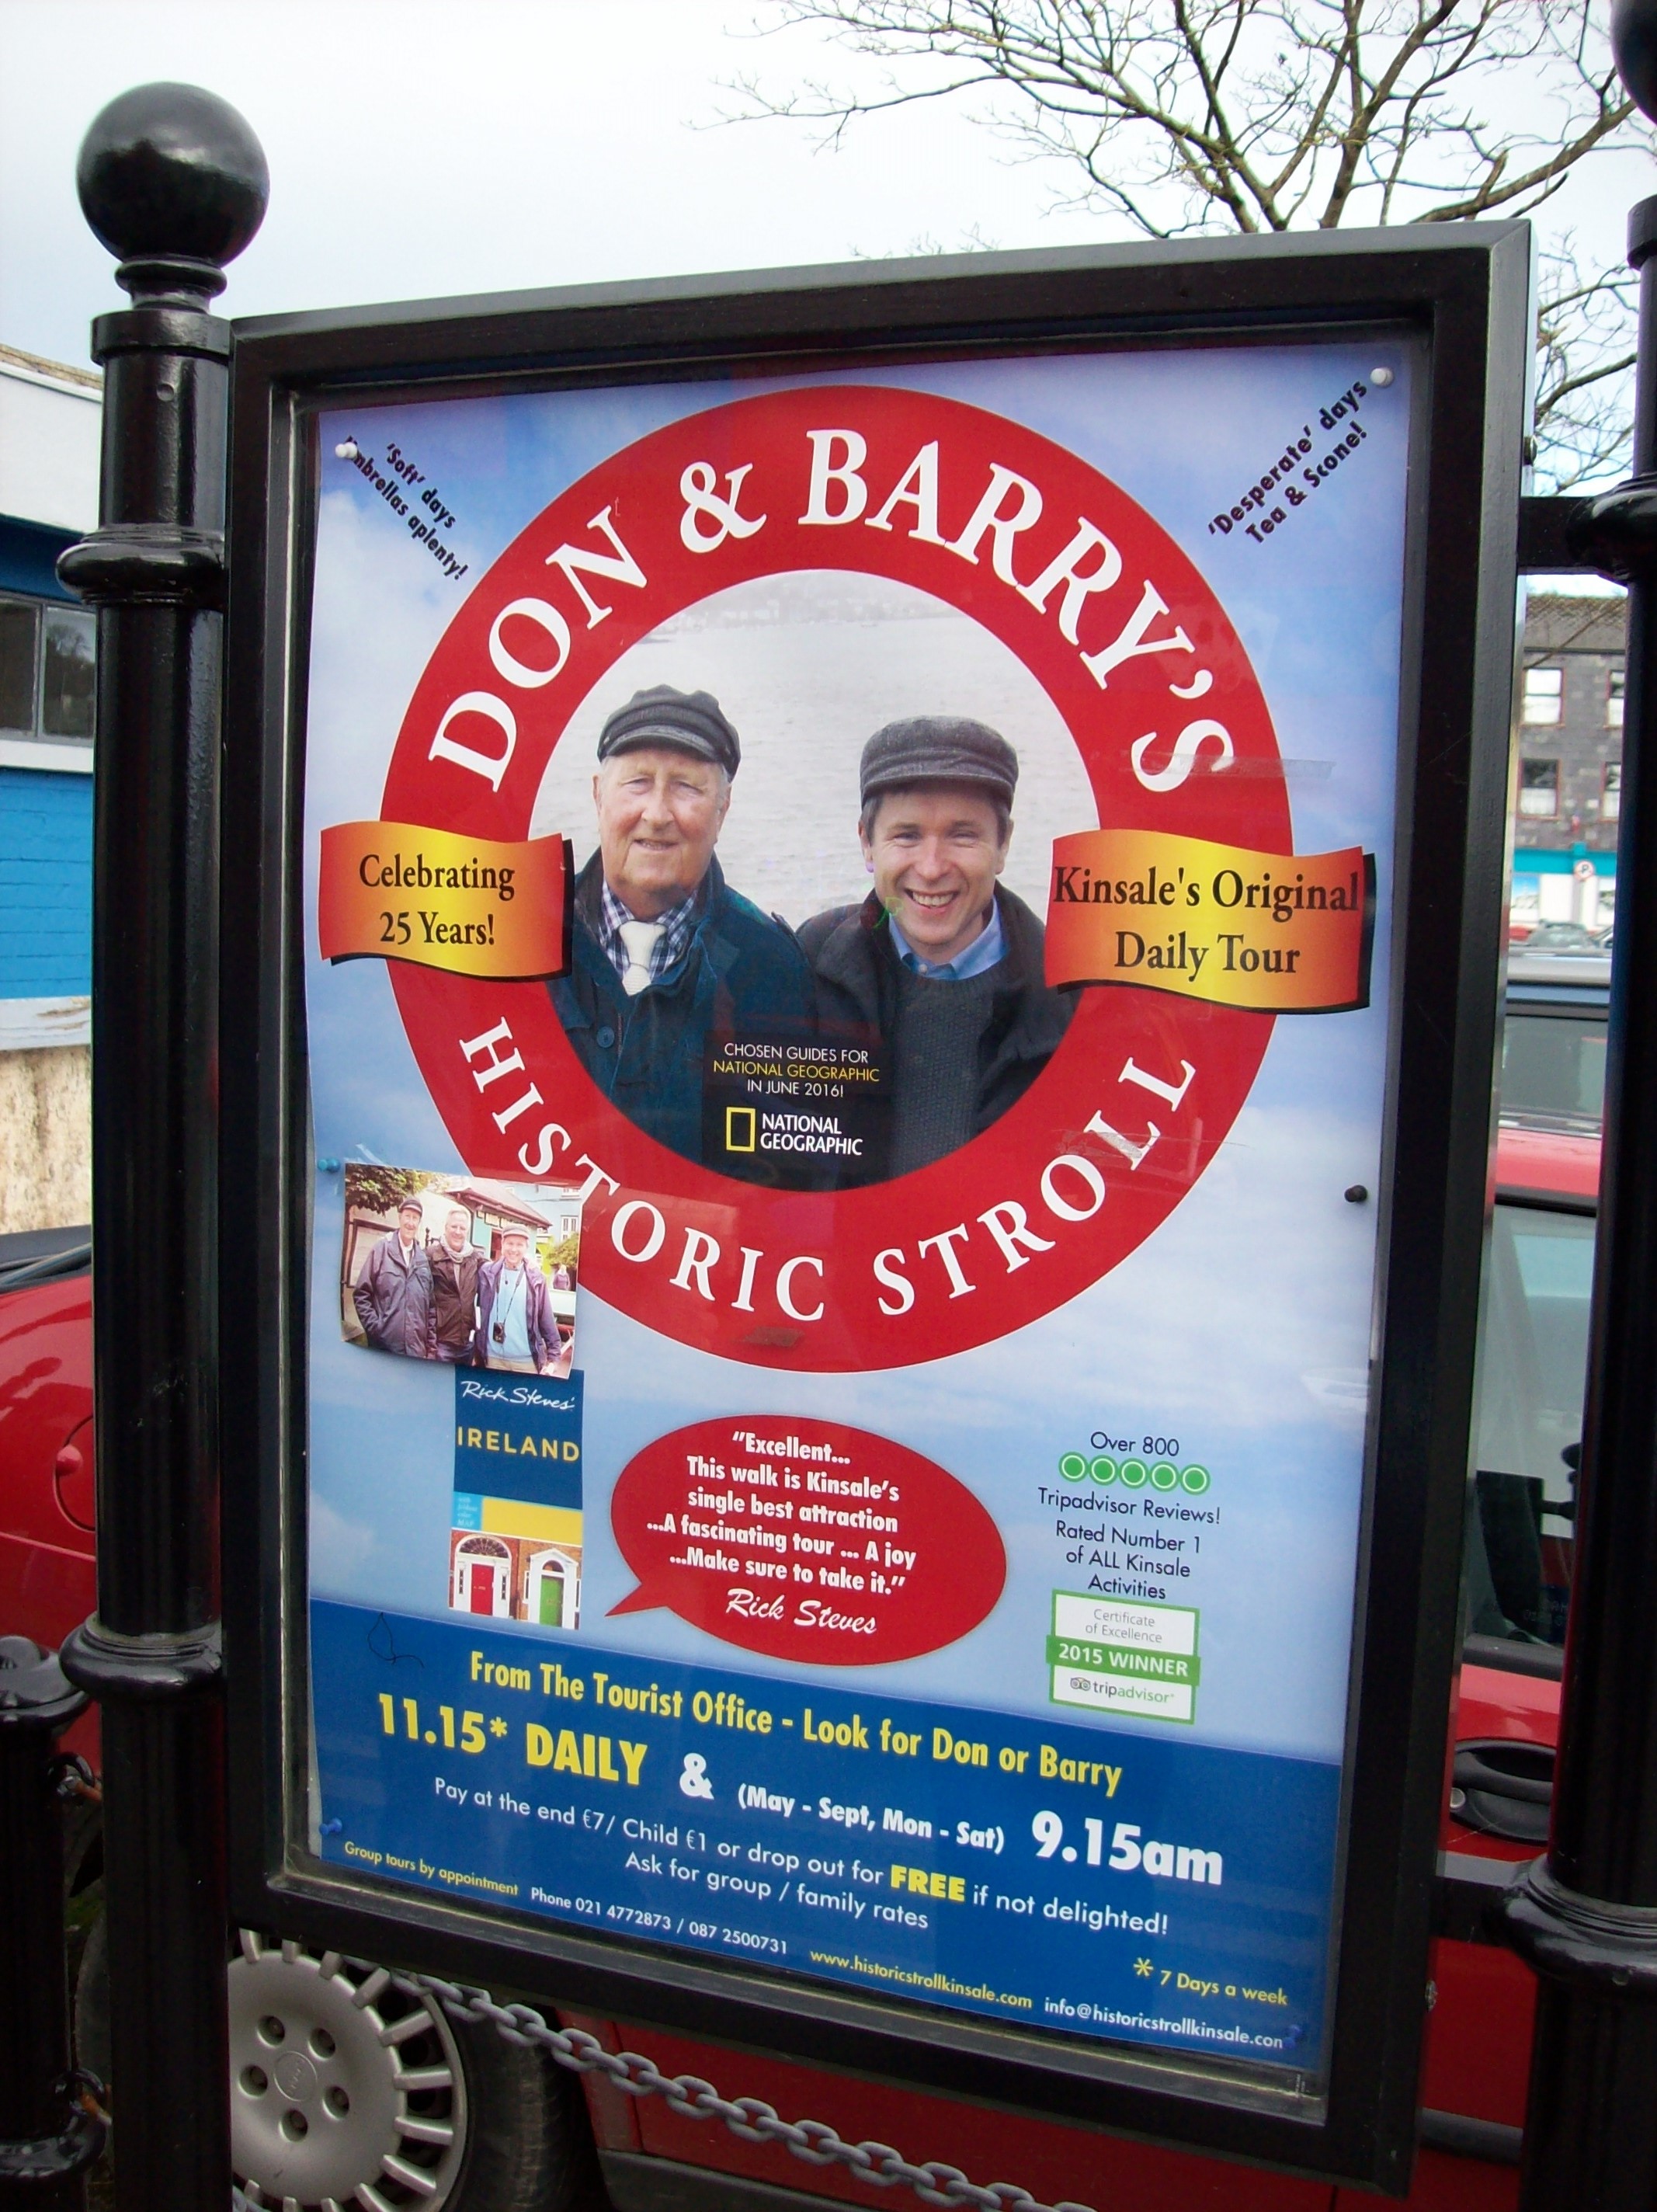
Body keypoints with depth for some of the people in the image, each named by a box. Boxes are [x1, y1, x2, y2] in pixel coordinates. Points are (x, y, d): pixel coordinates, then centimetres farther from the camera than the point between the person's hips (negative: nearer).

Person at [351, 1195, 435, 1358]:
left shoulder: (424, 1257, 10)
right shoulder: (382, 1249, 2)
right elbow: (361, 1294, 1)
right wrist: (374, 1327, -7)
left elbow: (430, 1305, 12)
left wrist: (432, 1348, 8)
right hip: (384, 1348, -3)